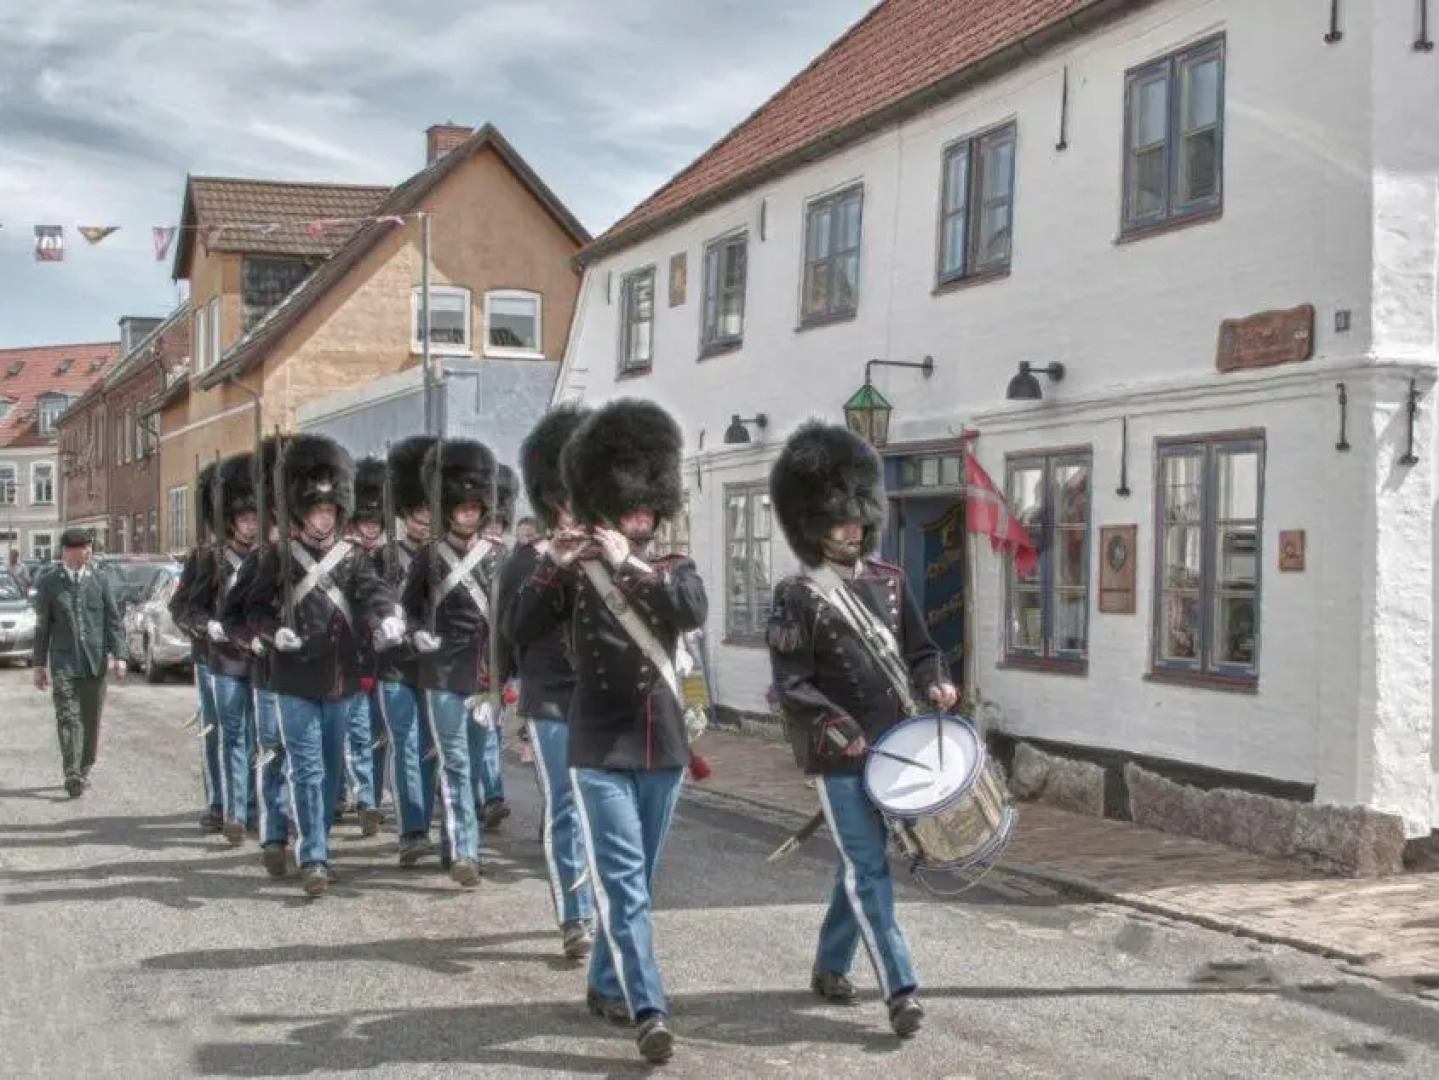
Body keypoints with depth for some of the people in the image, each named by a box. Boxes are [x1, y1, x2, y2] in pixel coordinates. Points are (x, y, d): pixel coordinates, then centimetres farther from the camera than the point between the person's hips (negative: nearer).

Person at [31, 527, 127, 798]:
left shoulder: (98, 581, 5)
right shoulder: (48, 583, 2)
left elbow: (112, 620, 5)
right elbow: (42, 626, 7)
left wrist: (118, 655, -4)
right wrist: (39, 663, 6)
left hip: (95, 662, 2)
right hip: (63, 662, -2)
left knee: (91, 720, 7)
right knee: (67, 717, -11)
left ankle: (84, 770, 20)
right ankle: (72, 775, -14)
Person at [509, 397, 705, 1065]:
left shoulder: (673, 569, 5)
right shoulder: (576, 572, 0)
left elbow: (694, 612, -17)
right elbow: (522, 634, -11)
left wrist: (630, 564, -26)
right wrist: (549, 567, -23)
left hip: (662, 746, 4)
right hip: (601, 748, -3)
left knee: (635, 879, 13)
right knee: (623, 881, -10)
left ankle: (606, 986, 29)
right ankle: (649, 1011, -14)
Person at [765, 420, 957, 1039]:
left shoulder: (888, 581, 8)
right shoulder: (798, 596, -9)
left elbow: (919, 648, 14)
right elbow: (792, 685, -12)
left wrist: (934, 683, -7)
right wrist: (844, 734, -21)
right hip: (839, 758, -6)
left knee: (861, 864, 15)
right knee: (868, 868, -5)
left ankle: (830, 966, 31)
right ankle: (901, 990, -4)